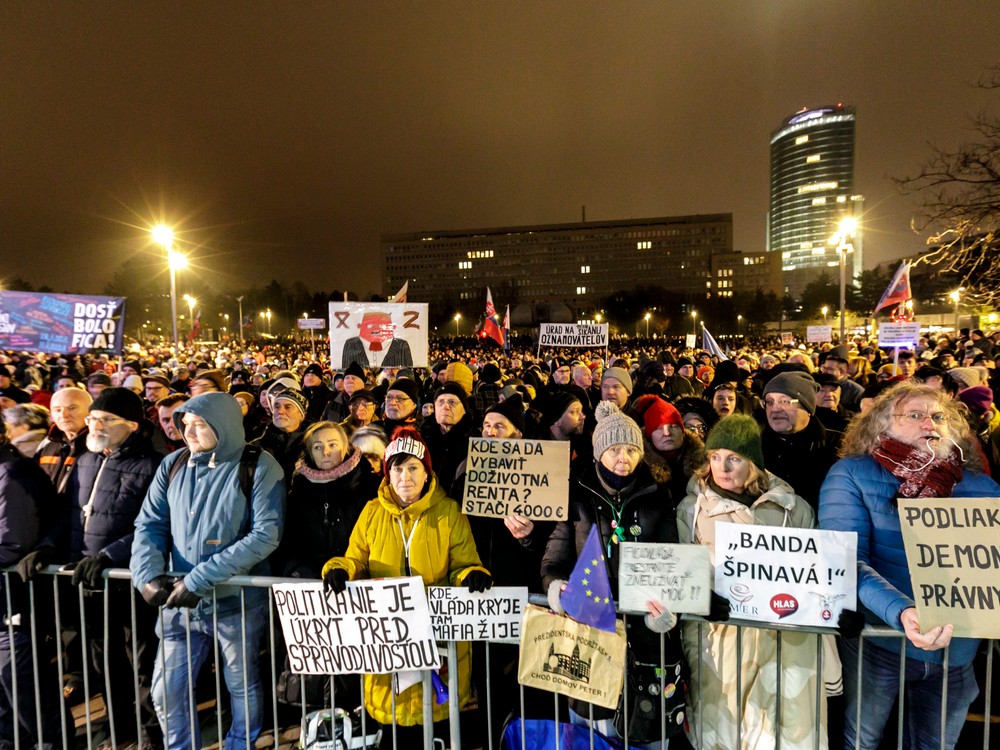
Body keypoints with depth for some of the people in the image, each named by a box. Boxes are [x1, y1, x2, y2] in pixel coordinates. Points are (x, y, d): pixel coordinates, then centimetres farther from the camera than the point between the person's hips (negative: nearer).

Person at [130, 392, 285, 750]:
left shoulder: (259, 466, -13)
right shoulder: (173, 465, 2)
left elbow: (265, 535, -20)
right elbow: (149, 524, 5)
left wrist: (200, 579, -22)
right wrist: (148, 574, -13)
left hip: (236, 601, -4)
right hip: (179, 601, 4)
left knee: (243, 688, 14)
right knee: (166, 692, 15)